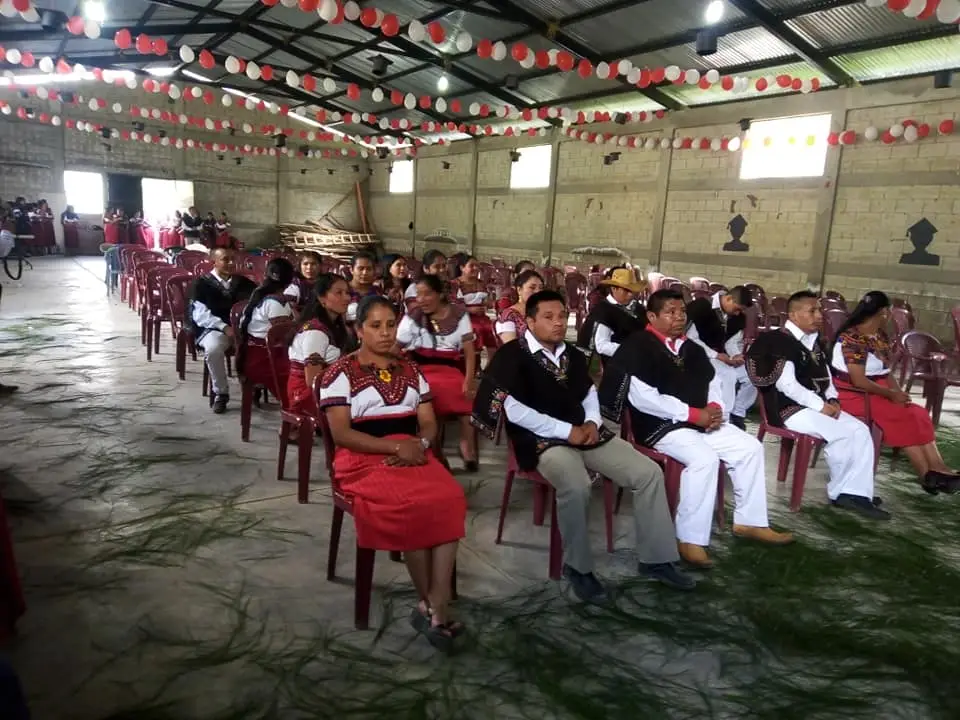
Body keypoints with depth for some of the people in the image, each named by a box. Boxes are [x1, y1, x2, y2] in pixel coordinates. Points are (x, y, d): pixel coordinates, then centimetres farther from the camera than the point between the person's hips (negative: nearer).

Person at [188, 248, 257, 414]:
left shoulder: (243, 282, 18)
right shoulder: (202, 283, 3)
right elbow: (200, 315, -7)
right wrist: (225, 327, -22)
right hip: (213, 329, -3)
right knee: (213, 349, -37)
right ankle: (220, 393, -16)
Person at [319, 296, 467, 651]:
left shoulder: (411, 371, 17)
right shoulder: (341, 372, 2)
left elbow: (429, 425, 14)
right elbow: (341, 434, -7)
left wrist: (419, 445, -10)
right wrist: (397, 446, -16)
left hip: (413, 454, 4)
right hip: (364, 459, -4)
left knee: (450, 497, -27)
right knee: (414, 505, -31)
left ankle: (436, 606, -24)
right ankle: (429, 604, -11)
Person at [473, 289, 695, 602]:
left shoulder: (573, 354, 15)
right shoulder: (512, 355, -8)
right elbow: (513, 410, -16)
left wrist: (592, 422, 1)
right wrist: (566, 431, -16)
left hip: (586, 432, 7)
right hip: (545, 440, -7)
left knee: (649, 473, -7)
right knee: (576, 487, -36)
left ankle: (655, 559, 7)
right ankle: (577, 567, -11)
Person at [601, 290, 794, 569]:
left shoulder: (691, 349, 16)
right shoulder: (637, 347, -10)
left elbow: (712, 382, 20)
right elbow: (642, 397, -21)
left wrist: (715, 407, -5)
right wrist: (693, 413, -19)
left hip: (701, 421, 9)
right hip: (660, 425, -8)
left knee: (750, 447, 1)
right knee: (704, 458, -31)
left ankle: (749, 521, 13)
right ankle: (690, 539, -22)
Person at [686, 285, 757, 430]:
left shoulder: (738, 317, 6)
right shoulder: (702, 307, -16)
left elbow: (733, 342, 13)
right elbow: (691, 339, -20)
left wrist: (737, 356, -12)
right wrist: (716, 355, -23)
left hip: (721, 357, 7)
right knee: (728, 375, -31)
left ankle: (737, 416, 3)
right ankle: (723, 420, -22)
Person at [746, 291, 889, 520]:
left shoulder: (814, 342, 18)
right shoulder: (779, 341, -11)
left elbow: (825, 377, 21)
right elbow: (786, 384, -19)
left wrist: (832, 400, 1)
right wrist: (820, 405, -18)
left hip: (819, 406, 9)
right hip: (790, 409, -9)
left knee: (860, 430, -5)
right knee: (841, 435, -23)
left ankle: (857, 493, -6)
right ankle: (839, 491, -2)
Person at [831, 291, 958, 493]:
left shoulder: (881, 336, 10)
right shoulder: (852, 339, -19)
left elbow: (885, 371, 11)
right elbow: (859, 381, -22)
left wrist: (898, 392, -7)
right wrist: (891, 394, -15)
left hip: (877, 392, 9)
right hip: (855, 395, -9)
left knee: (918, 415, -9)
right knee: (903, 418, -19)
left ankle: (935, 470, -14)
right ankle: (929, 474, -9)